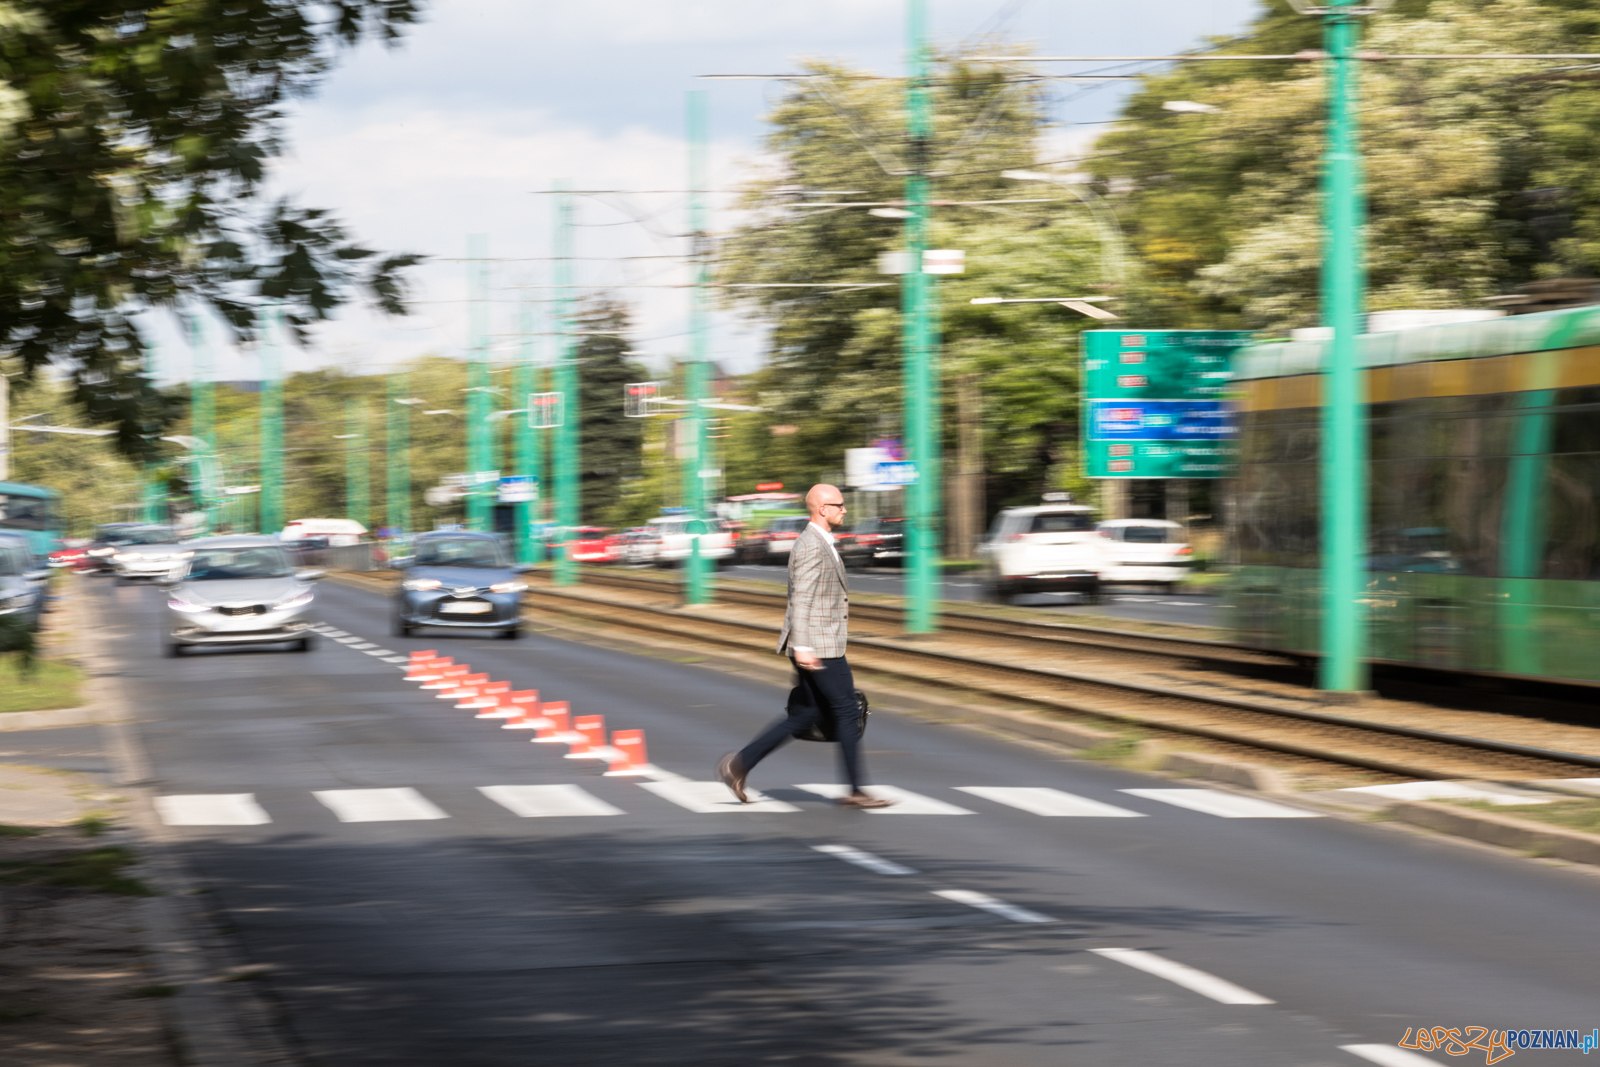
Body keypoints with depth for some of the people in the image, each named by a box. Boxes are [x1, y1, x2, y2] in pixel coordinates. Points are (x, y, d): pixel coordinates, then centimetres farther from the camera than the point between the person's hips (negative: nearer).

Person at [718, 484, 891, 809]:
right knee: (847, 713, -3)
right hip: (817, 647, -10)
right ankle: (855, 790, 3)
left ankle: (739, 765, 9)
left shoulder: (820, 544, 17)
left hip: (821, 645, 10)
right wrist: (802, 648, -26)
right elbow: (801, 599, -21)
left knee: (804, 716, 11)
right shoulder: (811, 546, -15)